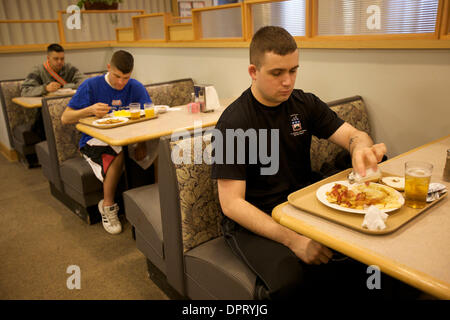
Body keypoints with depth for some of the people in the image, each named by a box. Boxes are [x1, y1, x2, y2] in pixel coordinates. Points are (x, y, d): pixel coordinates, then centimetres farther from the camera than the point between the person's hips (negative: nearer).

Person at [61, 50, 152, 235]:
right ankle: (107, 206, -15)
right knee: (118, 154, -37)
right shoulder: (91, 86, -5)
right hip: (94, 141, -3)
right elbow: (65, 118, -5)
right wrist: (89, 110, -27)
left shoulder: (136, 87, 3)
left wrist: (142, 142, -27)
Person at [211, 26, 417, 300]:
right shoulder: (234, 122, -14)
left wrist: (362, 147, -25)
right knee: (291, 282, -33)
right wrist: (293, 240, -26)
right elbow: (231, 204, -17)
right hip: (254, 221, -5)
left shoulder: (305, 103, 4)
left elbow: (353, 135, 2)